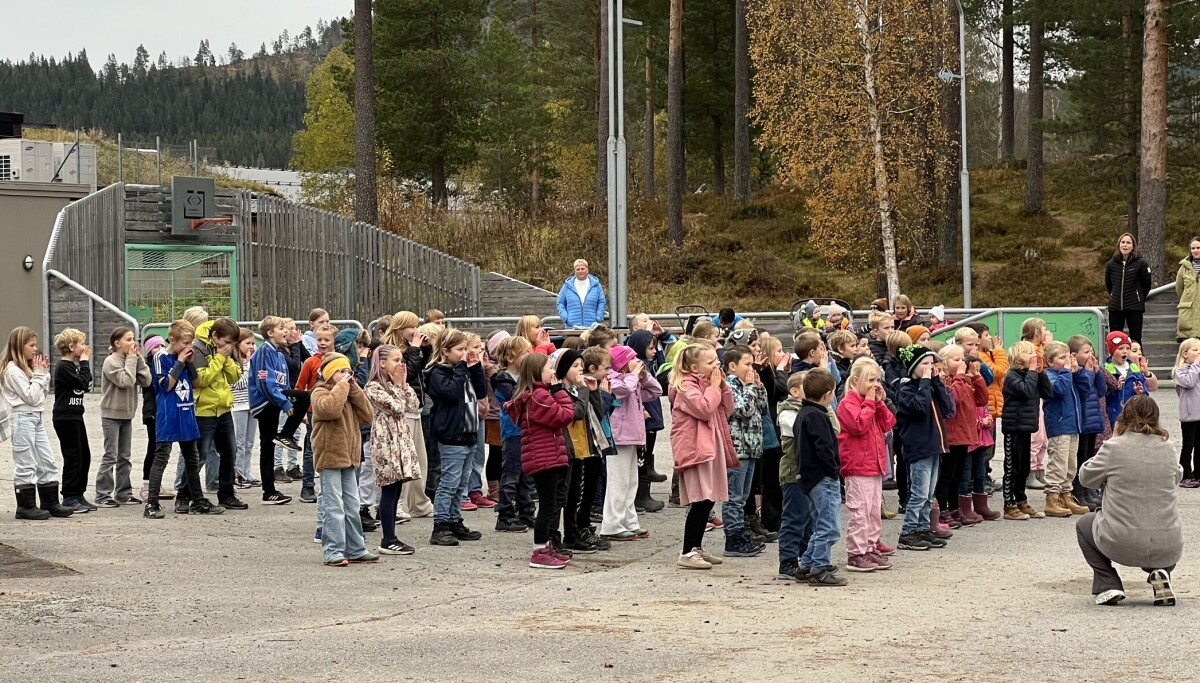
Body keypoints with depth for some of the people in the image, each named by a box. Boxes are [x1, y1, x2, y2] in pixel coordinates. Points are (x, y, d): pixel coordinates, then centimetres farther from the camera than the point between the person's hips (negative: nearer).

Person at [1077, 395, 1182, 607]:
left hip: (1122, 545, -3)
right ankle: (1160, 573, 8)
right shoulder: (1166, 448, 3)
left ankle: (1108, 585, 11)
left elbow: (1086, 478, 7)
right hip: (1168, 549, 3)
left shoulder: (1114, 447, -8)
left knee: (1084, 524, 28)